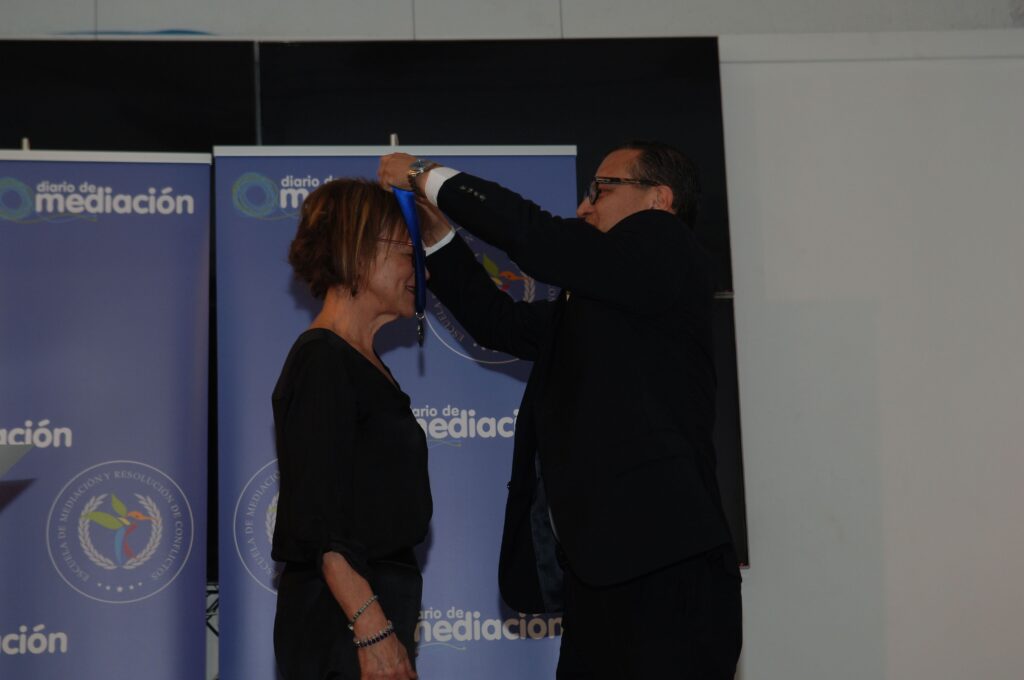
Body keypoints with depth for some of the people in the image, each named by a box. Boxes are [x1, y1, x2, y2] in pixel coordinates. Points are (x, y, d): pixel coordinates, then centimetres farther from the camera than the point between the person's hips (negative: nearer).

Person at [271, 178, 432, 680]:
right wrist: (372, 629, -22)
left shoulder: (363, 361, 16)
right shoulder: (321, 361, -13)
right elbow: (319, 524, -19)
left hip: (377, 604, 9)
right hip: (340, 620, -9)